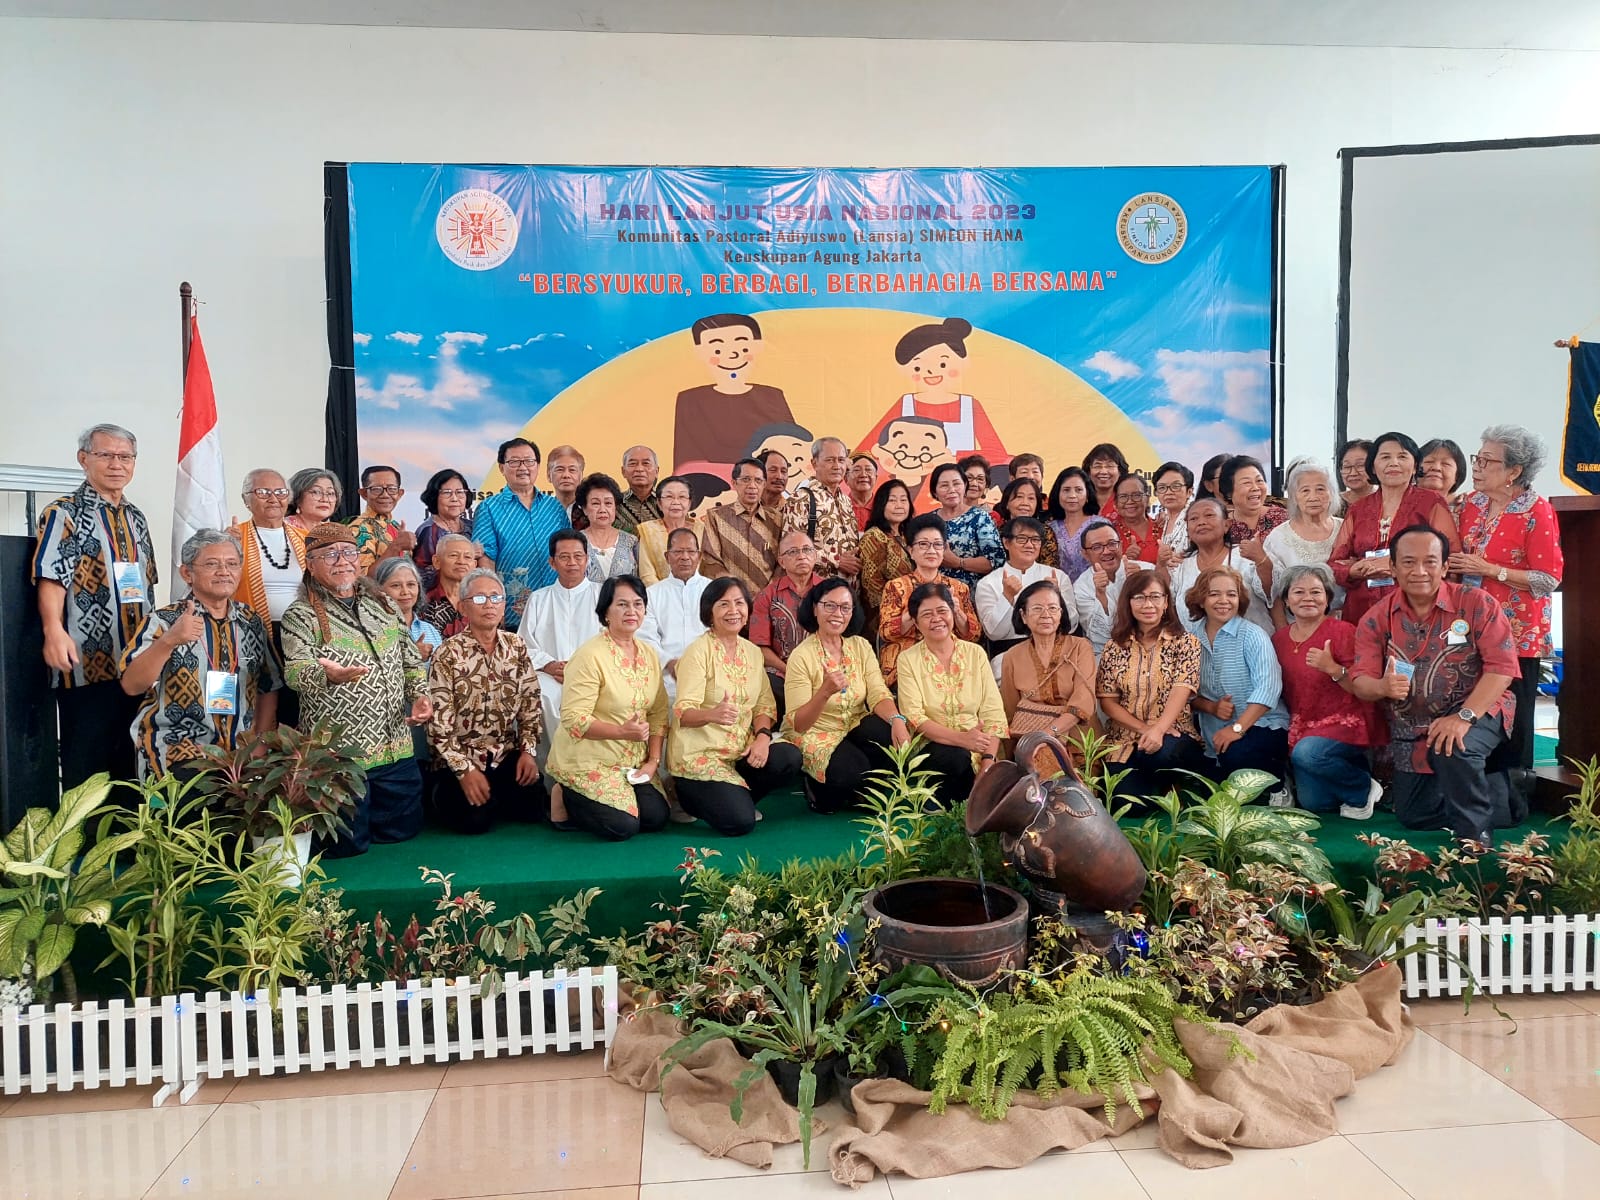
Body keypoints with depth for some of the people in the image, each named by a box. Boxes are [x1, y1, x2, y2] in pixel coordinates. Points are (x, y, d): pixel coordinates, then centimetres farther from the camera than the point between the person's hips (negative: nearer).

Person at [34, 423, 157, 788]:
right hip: (86, 663, -6)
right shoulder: (64, 514, -4)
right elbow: (51, 578, -16)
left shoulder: (136, 518, 16)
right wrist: (54, 630, -31)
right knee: (84, 768, -1)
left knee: (131, 765, 13)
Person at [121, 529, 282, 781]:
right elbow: (131, 686, -12)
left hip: (242, 753, 4)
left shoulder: (253, 622, 12)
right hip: (178, 753, -4)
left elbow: (268, 687, 19)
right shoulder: (163, 621, 1)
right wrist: (168, 641, -26)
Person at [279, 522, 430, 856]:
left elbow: (411, 659, 19)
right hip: (338, 755, -5)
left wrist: (420, 694, 1)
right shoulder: (301, 616, -6)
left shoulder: (382, 603, 12)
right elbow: (295, 671, -21)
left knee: (405, 832, 16)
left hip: (396, 750, 5)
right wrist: (326, 675, -43)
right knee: (348, 847, 4)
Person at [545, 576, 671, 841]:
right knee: (622, 826, -17)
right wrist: (622, 731, -32)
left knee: (656, 818, -5)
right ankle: (568, 799, 11)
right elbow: (573, 719, -21)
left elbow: (658, 712, 7)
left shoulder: (649, 654, 4)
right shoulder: (590, 655, -18)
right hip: (587, 761, -7)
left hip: (632, 762, 7)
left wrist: (653, 760, -4)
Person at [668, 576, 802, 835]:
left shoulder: (752, 652, 8)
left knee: (789, 758, -22)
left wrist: (763, 736, -13)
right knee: (739, 822, -21)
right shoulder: (698, 651, -11)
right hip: (699, 754, -6)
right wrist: (712, 714, -41)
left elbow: (765, 705, 8)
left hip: (741, 750, 6)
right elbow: (683, 713, -19)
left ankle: (735, 798, 5)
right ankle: (690, 795, 9)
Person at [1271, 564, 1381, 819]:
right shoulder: (1279, 638, 6)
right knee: (1311, 802, -4)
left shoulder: (1343, 631, -11)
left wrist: (1333, 668, -28)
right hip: (1303, 729, 6)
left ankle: (1363, 787, -5)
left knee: (1307, 753, -34)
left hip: (1345, 723, -5)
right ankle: (1354, 767, 23)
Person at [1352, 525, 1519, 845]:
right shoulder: (1376, 618, -6)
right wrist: (1383, 687, -35)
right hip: (1411, 730, 5)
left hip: (1477, 711, -4)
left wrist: (1464, 716, -31)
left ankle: (1473, 830, -12)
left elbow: (1501, 666, -20)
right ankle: (1506, 793, 33)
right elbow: (1361, 683, -9)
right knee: (1412, 816, 12)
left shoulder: (1477, 604, -13)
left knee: (1454, 748, -39)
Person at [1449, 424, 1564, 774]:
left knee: (1514, 718, -1)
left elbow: (1550, 579, -13)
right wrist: (1454, 563, 3)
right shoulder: (1471, 502, 8)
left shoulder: (1537, 512, -10)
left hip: (1517, 633, -5)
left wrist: (1489, 570, -17)